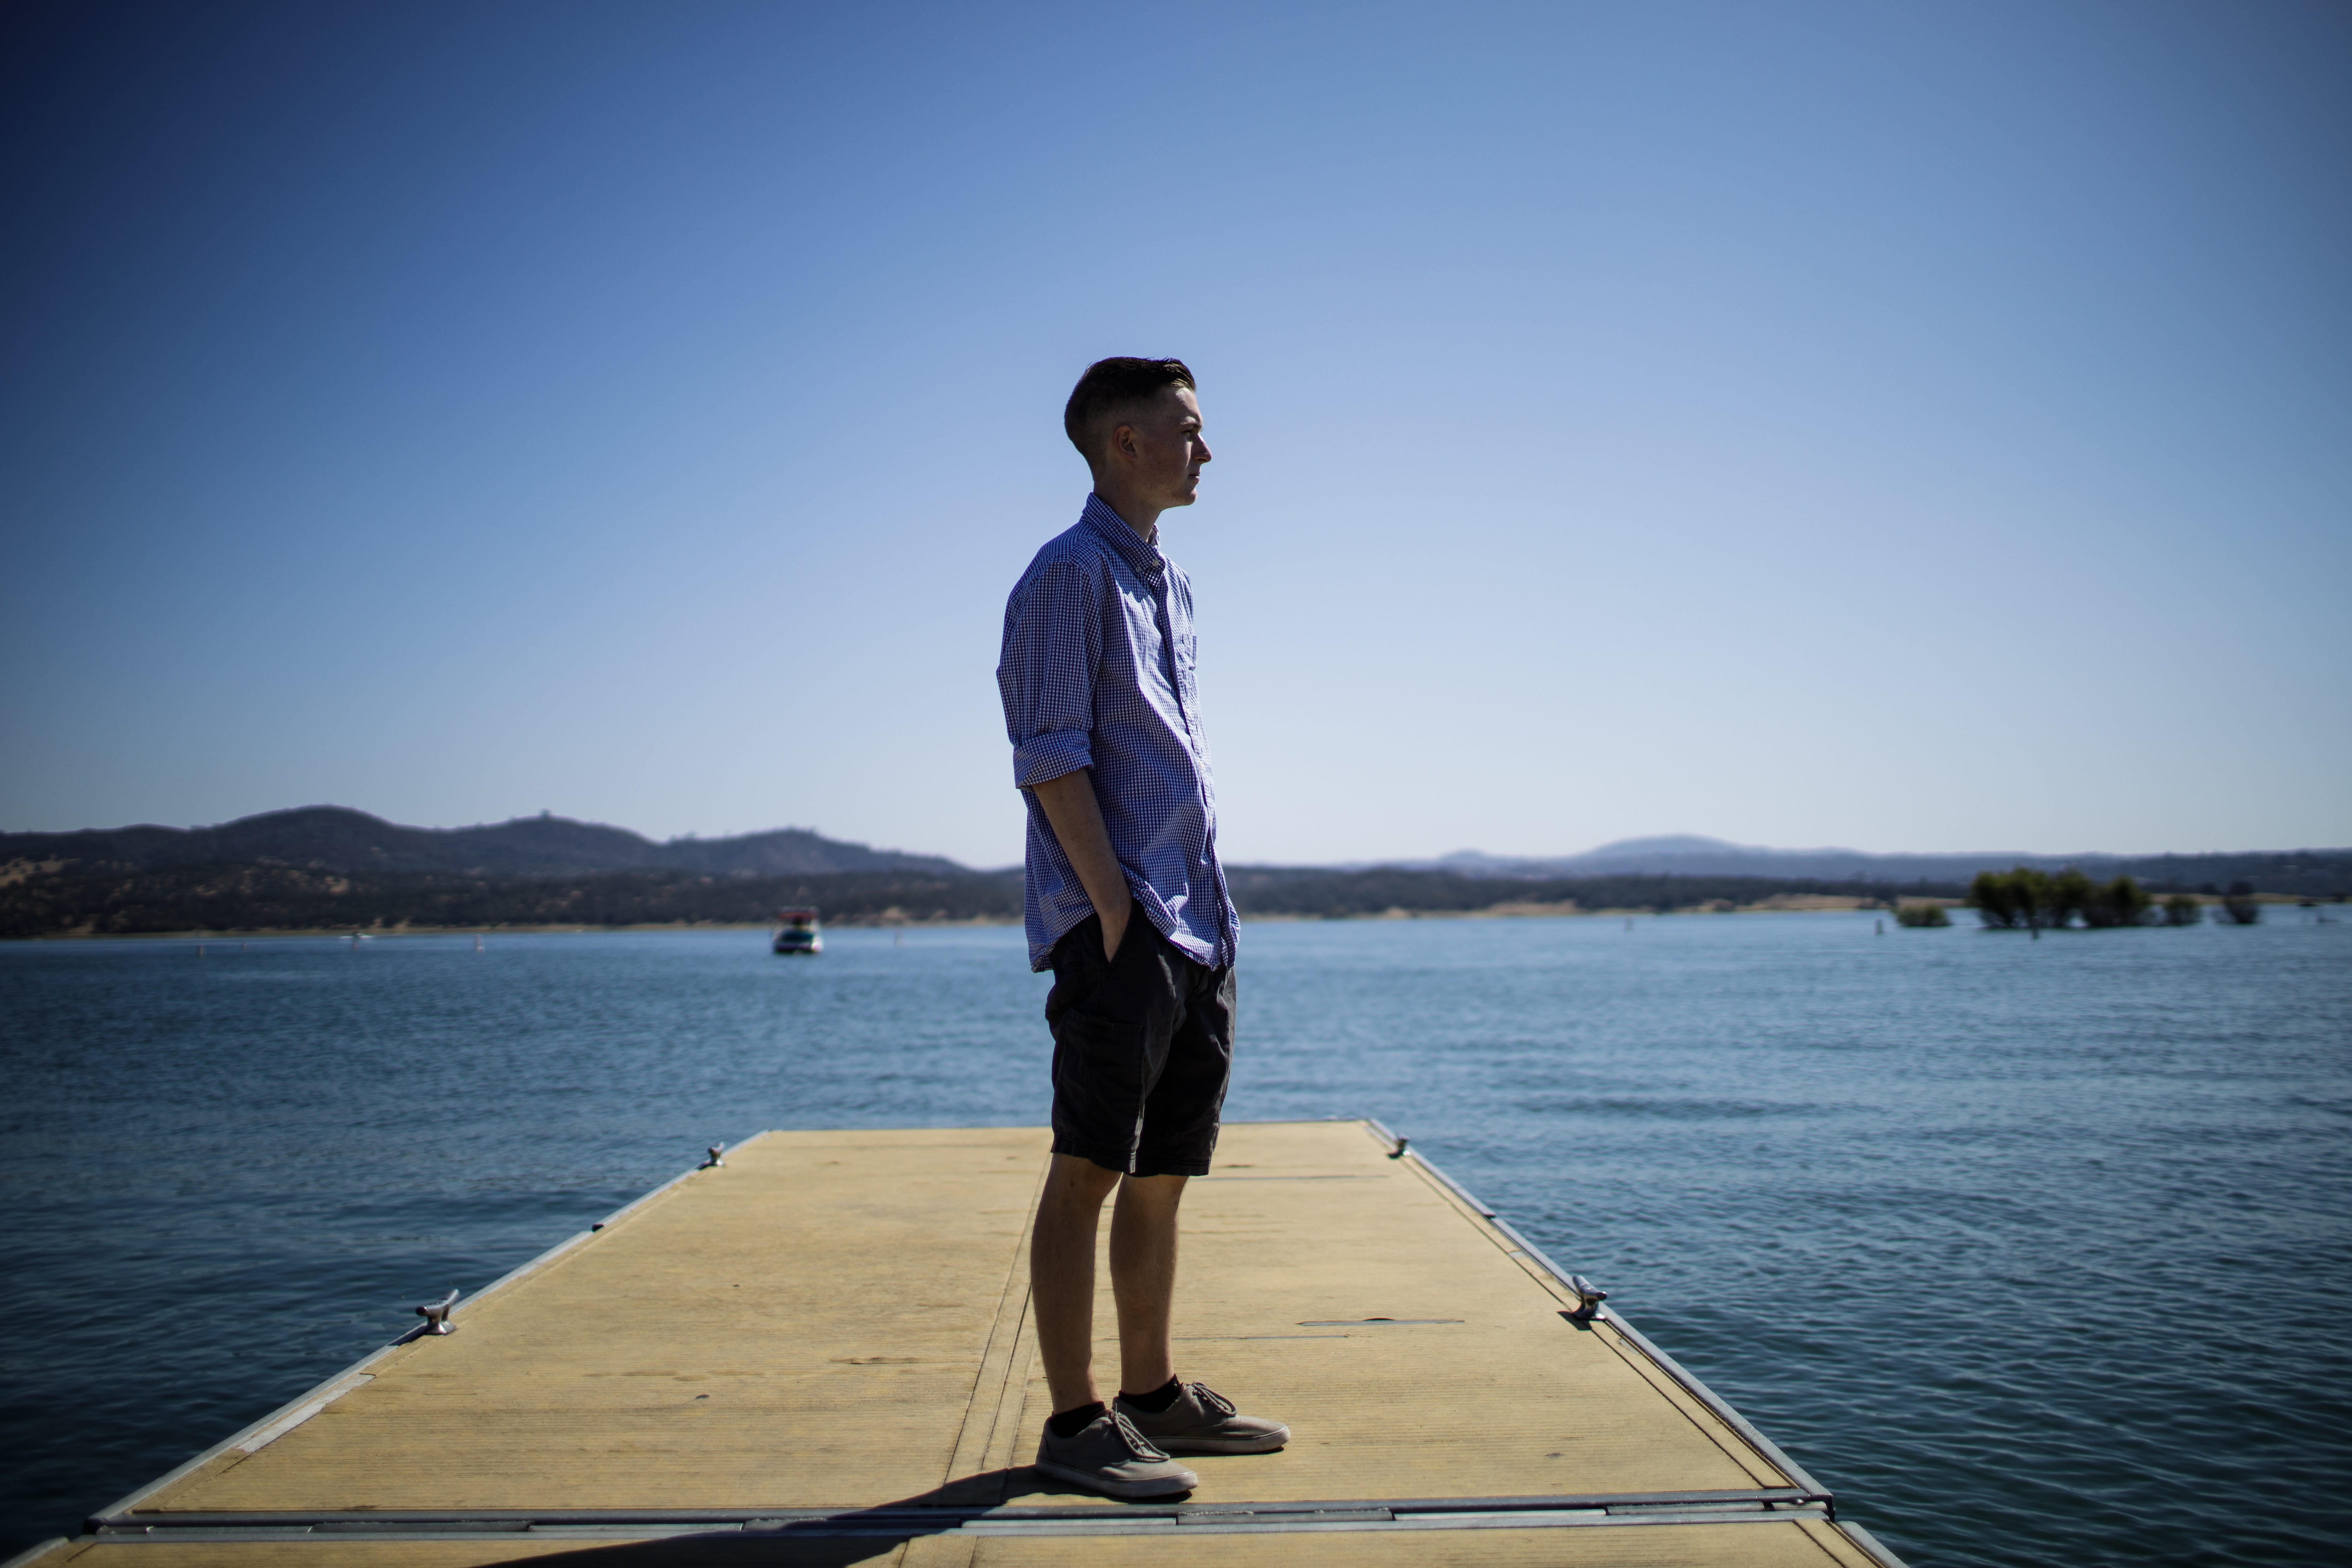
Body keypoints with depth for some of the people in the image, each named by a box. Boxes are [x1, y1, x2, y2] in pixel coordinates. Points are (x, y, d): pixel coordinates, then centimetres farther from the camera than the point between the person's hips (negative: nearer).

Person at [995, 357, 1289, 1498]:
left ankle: (1153, 1395, 24)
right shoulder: (1069, 575, -6)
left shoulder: (1172, 586, 21)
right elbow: (1049, 759, -14)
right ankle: (1074, 1423, 5)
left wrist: (1208, 911, 15)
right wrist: (1116, 910, -18)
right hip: (1116, 929, -9)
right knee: (1090, 1172, -3)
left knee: (1164, 1174, 14)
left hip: (1196, 932, 9)